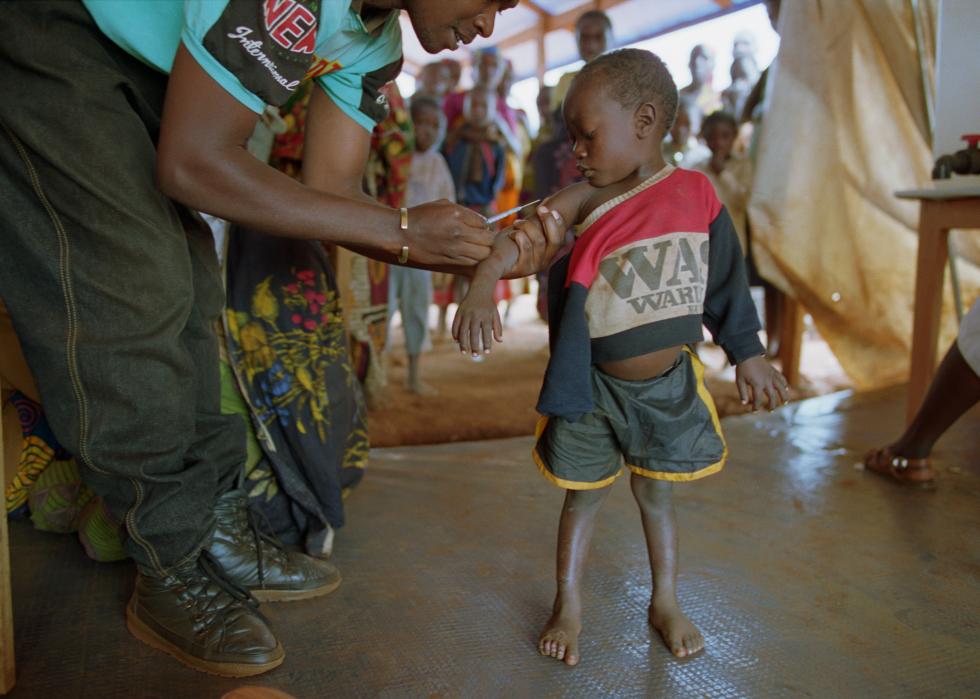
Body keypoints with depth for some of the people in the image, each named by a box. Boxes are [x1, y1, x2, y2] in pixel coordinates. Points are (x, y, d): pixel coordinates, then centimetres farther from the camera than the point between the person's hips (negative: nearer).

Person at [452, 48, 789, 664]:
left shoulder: (696, 193, -6)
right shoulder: (586, 200, -12)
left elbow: (725, 281, 4)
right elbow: (521, 233, -26)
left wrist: (747, 354, 10)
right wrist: (481, 288, -45)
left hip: (669, 383, 1)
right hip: (595, 387, -1)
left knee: (655, 495, 16)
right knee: (585, 496, 12)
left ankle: (666, 603, 35)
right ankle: (569, 607, 29)